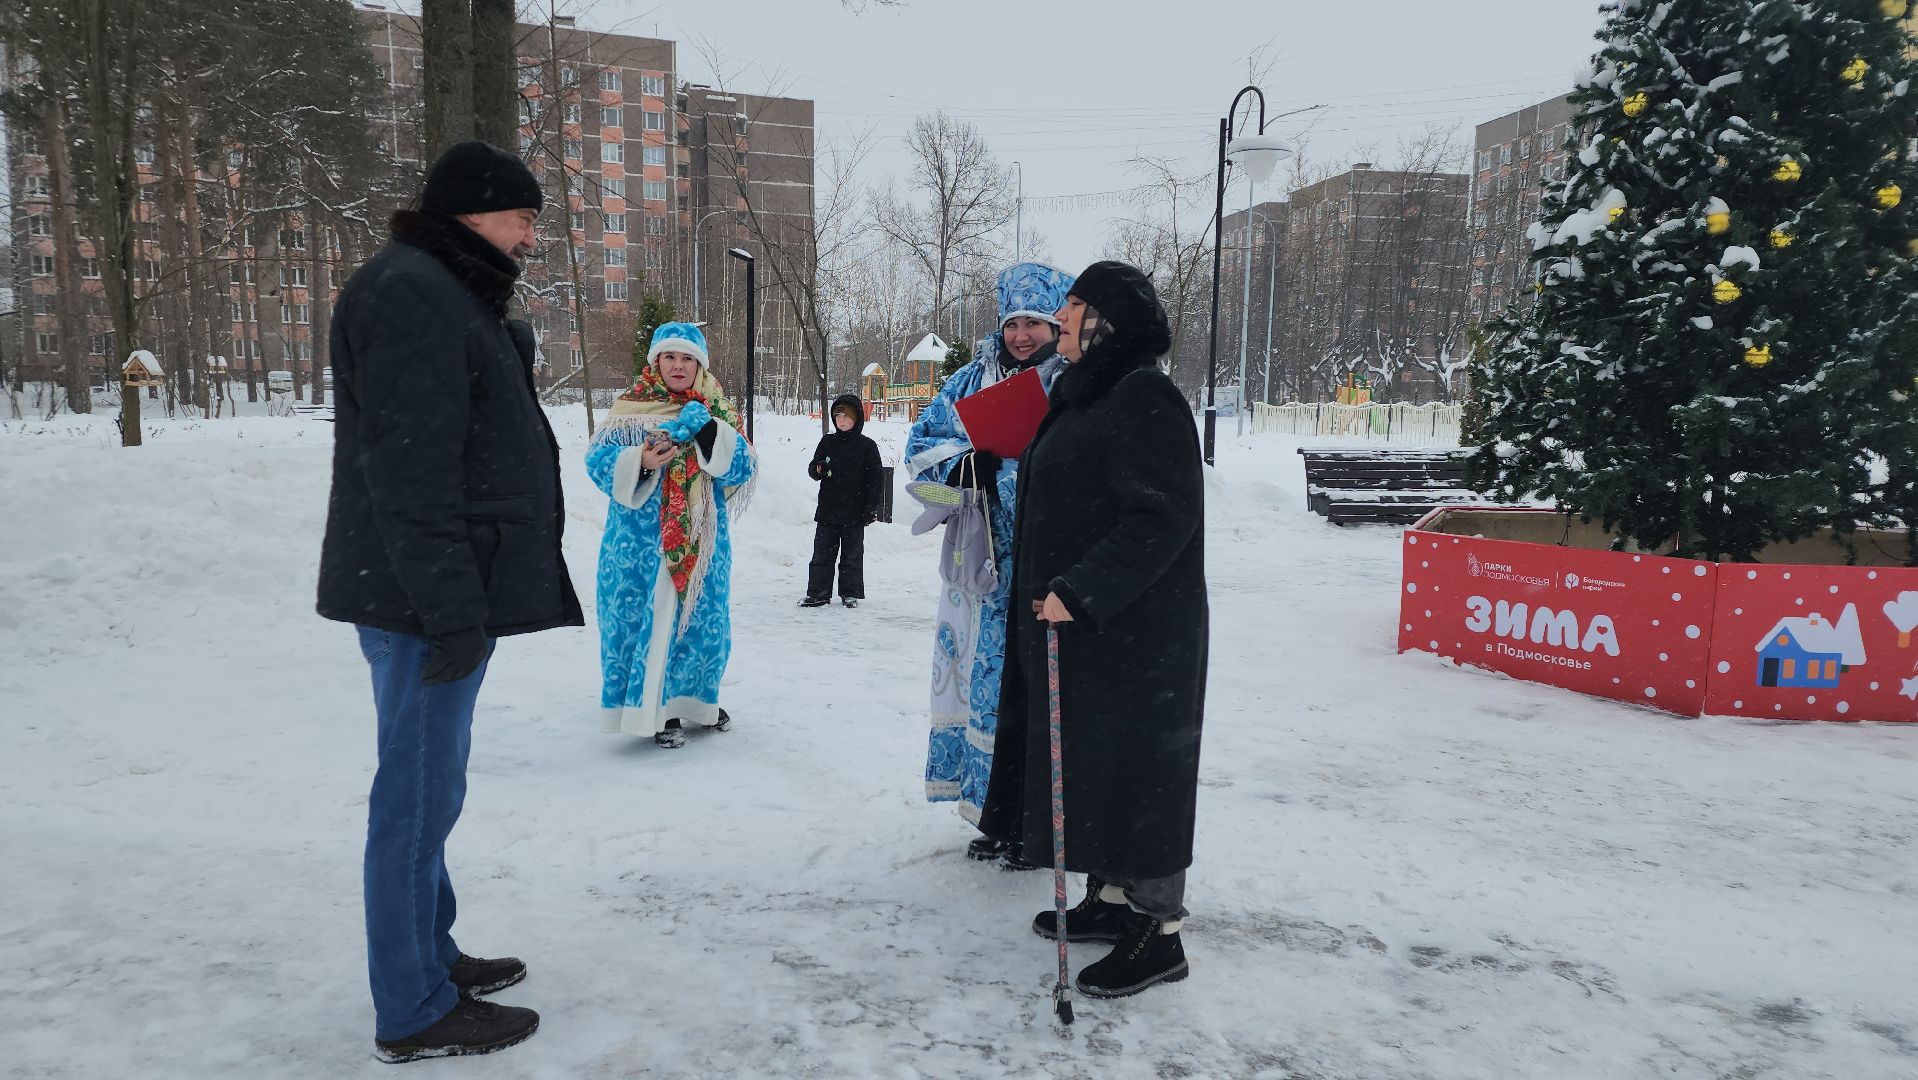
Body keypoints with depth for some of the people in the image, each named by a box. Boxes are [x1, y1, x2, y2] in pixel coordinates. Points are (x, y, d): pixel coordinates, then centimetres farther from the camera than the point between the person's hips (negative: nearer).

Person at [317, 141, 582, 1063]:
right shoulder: (411, 295, -14)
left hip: (450, 593, 11)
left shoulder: (451, 296, 20)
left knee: (424, 787, 18)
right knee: (420, 794, -2)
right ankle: (416, 1013, 10)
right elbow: (409, 470, -22)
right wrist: (452, 608, -24)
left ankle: (429, 956, 32)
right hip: (428, 598, -11)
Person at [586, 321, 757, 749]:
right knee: (646, 614, -2)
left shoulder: (718, 412, 8)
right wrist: (639, 462, -21)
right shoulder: (631, 408, 3)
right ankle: (656, 708, 11)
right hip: (643, 539, -2)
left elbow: (741, 470, -1)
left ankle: (696, 699, 29)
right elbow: (598, 459, -2)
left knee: (701, 615, 9)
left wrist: (710, 432, -17)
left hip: (702, 541, 3)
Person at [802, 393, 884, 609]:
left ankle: (850, 593, 16)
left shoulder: (867, 446, -1)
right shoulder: (827, 442, 8)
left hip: (855, 512, -3)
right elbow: (812, 468, 13)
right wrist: (818, 469, -12)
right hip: (827, 510, 3)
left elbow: (877, 478, 0)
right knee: (822, 554, 5)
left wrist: (872, 506, -5)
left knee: (852, 555, 6)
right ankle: (818, 593, 11)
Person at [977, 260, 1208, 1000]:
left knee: (1133, 763, -2)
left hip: (1134, 629, -10)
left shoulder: (1144, 398, -16)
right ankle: (1112, 898, 29)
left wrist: (1081, 591, -27)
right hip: (1076, 622, 10)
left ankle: (1158, 933, 11)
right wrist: (1061, 593, 15)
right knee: (1089, 761, 15)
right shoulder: (1085, 395, 13)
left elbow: (1165, 515, -23)